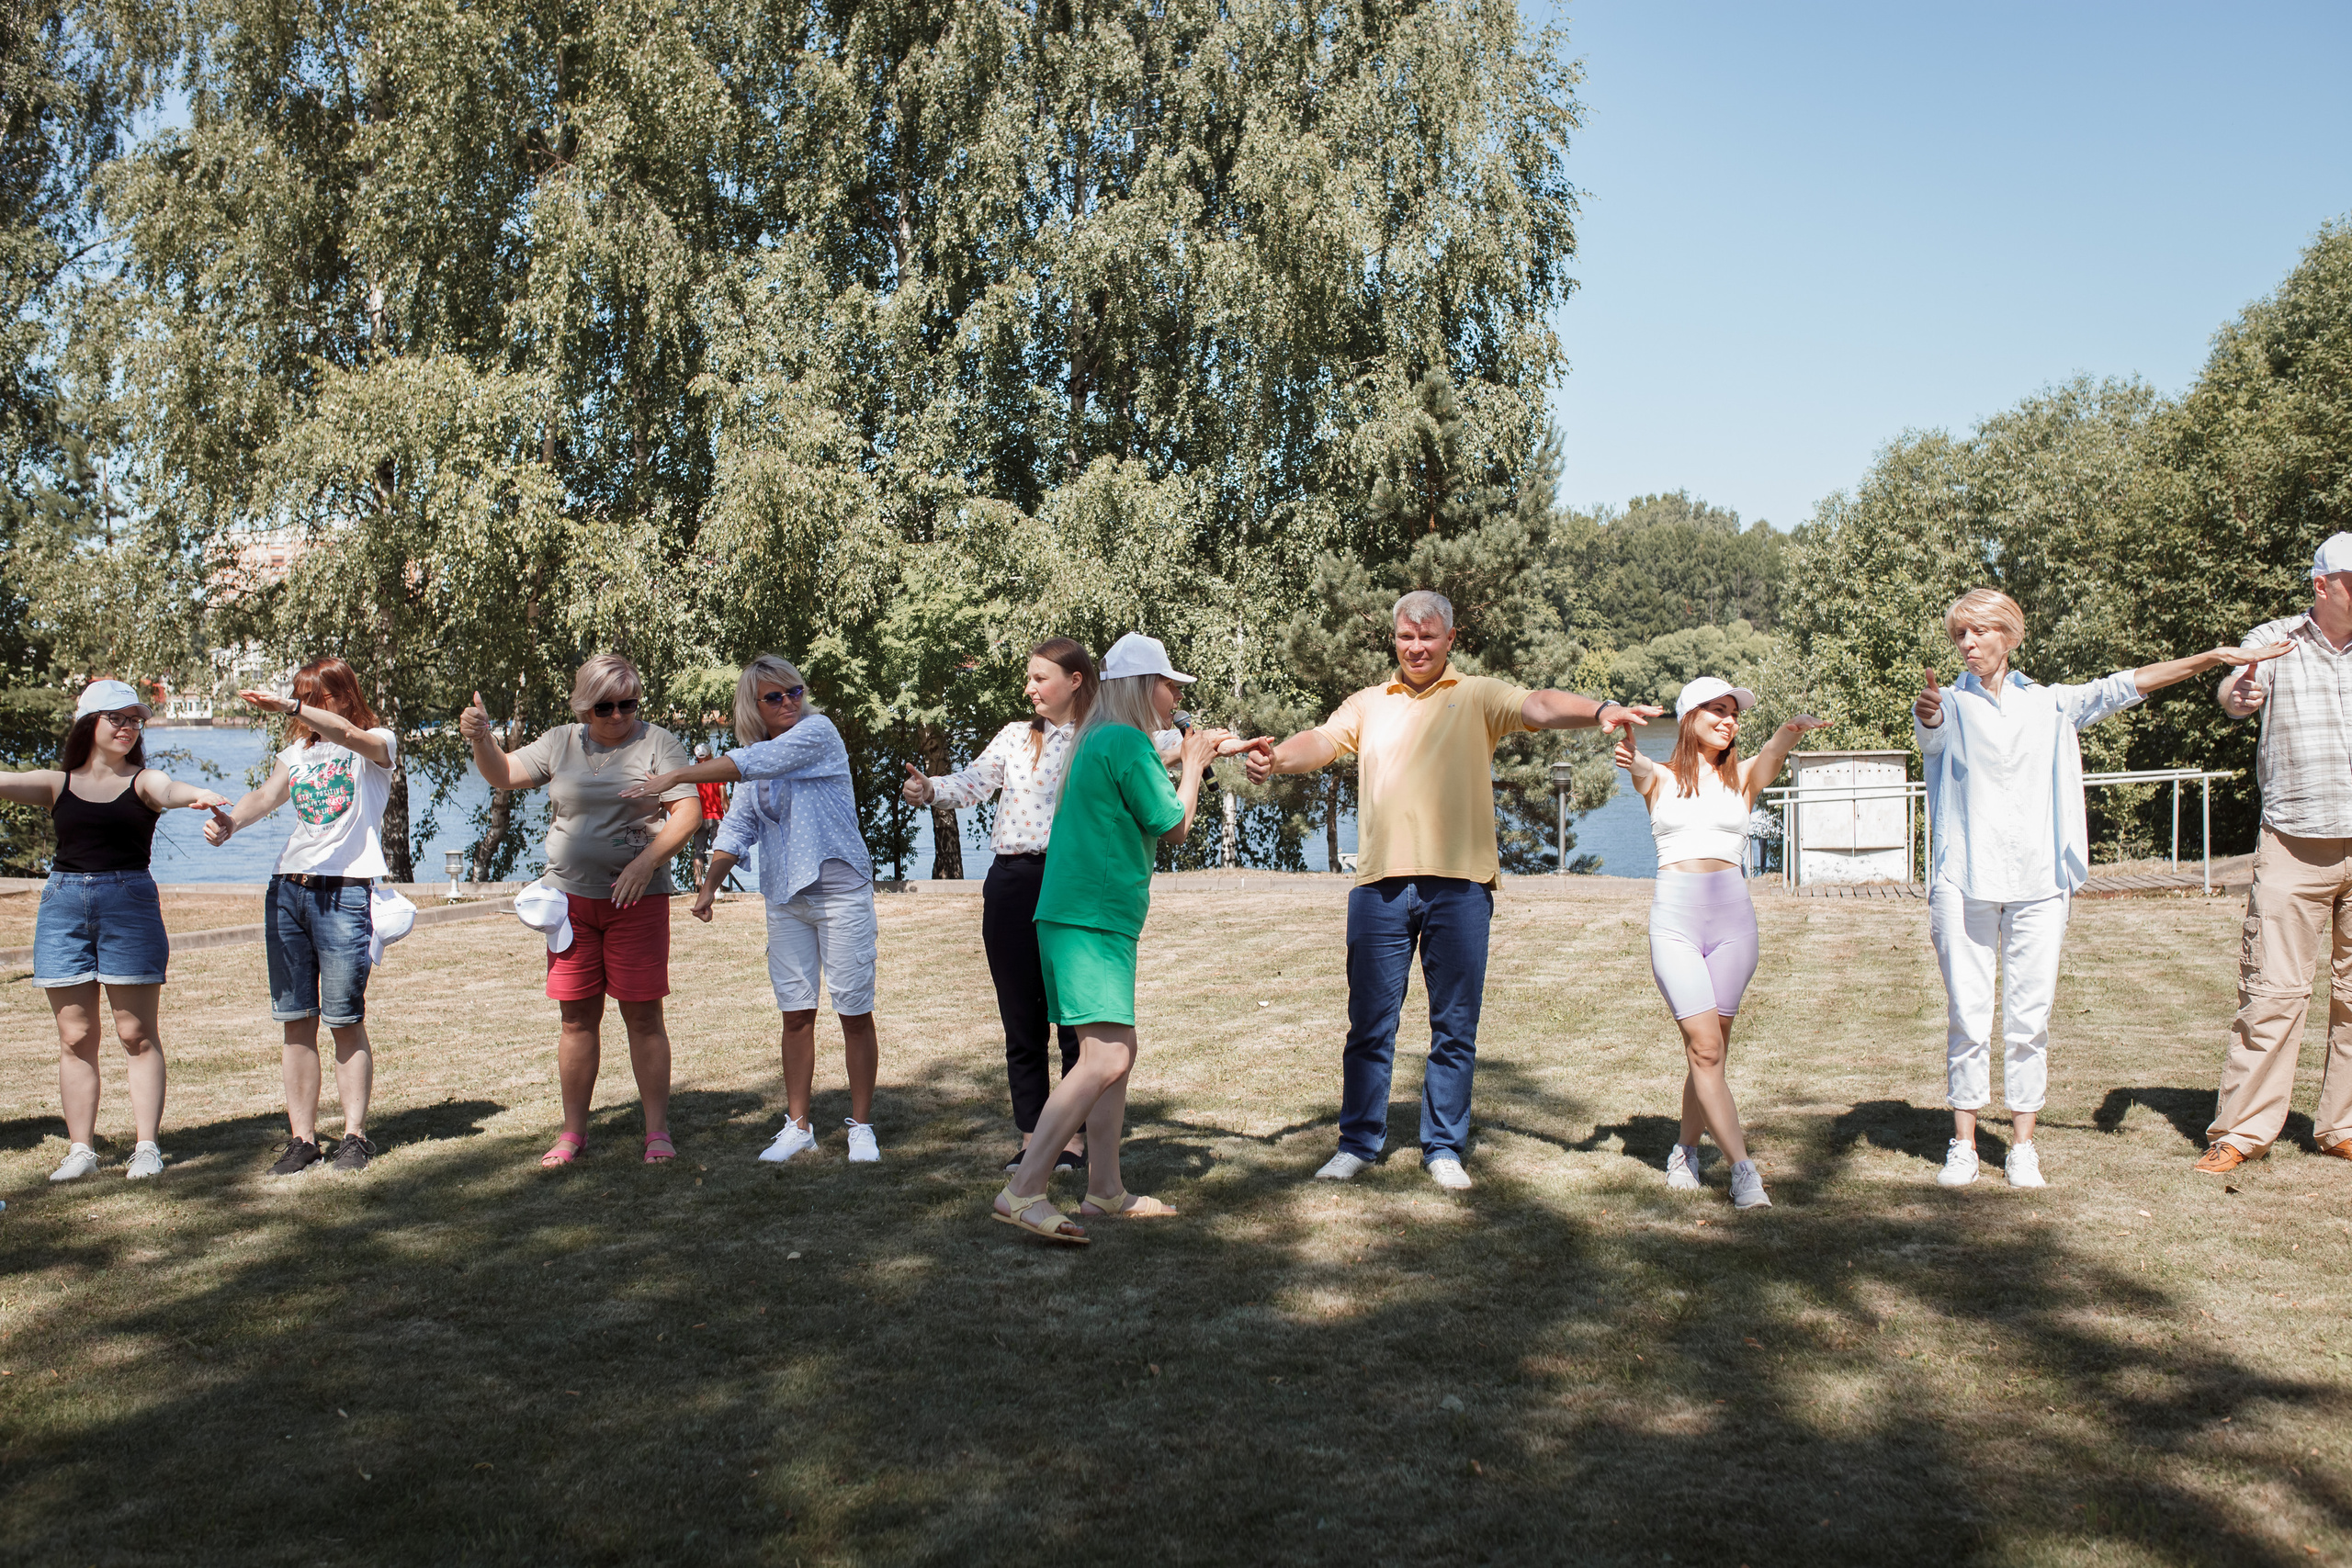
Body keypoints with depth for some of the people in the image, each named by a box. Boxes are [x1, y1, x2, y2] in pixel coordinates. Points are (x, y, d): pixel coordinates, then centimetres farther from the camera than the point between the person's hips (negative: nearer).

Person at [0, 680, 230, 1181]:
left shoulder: (142, 781, 4)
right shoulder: (57, 783, 11)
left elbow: (168, 789, -18)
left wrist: (197, 794, -41)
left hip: (129, 902, -2)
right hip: (63, 904, 2)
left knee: (137, 1033, 0)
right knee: (75, 1036, 5)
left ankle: (147, 1146, 3)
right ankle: (80, 1149, 11)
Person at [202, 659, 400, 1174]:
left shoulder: (378, 743, 2)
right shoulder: (297, 751, 18)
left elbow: (347, 734, -22)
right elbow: (267, 794, 1)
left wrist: (288, 707, -31)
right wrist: (229, 822, -19)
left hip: (344, 894, -5)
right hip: (287, 889, 5)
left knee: (345, 1021, -2)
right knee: (295, 1020, 5)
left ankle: (355, 1134, 6)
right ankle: (302, 1137, 10)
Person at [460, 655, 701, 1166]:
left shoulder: (659, 744, 1)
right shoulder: (561, 744, 11)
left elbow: (688, 811, -7)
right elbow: (502, 774, 8)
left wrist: (645, 861, -19)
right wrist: (481, 739, -12)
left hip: (637, 898, -3)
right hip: (570, 896, 3)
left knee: (643, 1015, -1)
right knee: (578, 1016, 7)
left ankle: (658, 1131, 7)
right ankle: (573, 1131, 17)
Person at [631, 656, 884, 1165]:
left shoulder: (818, 732, -7)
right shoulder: (759, 769, 13)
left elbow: (749, 762, -16)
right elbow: (737, 827, 14)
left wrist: (677, 776, -12)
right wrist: (709, 887, 3)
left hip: (841, 890, -6)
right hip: (785, 898, 6)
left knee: (855, 1012, -1)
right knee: (796, 1013, 8)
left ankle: (861, 1126, 8)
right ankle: (797, 1126, 16)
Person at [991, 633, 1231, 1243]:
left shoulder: (1100, 741, 17)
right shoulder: (1128, 741, -12)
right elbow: (1173, 827, -6)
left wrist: (1194, 755, 37)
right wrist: (1192, 764, 8)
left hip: (1090, 917, 11)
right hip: (1092, 919, -11)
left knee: (1117, 1053, 13)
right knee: (1105, 1058, -17)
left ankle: (1105, 1191, 18)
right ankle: (1023, 1192, -20)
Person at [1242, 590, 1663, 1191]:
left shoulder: (1478, 696, 8)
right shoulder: (1369, 704, 14)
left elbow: (1537, 706, -7)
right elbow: (1324, 740, 0)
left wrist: (1601, 709, -26)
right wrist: (1277, 757, -21)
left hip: (1459, 882, -1)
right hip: (1381, 881, 1)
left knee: (1455, 1027, 6)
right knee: (1370, 1023, 6)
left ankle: (1444, 1148, 17)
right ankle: (1358, 1143, 18)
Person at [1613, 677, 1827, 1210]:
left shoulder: (1743, 779, 14)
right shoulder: (1659, 779, 10)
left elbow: (1774, 752, -9)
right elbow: (1636, 766, -14)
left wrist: (1796, 727, -33)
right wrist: (1629, 752, -40)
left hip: (1732, 914, 2)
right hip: (1674, 913, -2)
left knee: (1708, 1049, 5)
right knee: (1704, 1046, -10)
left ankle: (1685, 1150, 25)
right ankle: (1743, 1168, -9)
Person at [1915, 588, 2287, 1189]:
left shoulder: (2047, 704, 15)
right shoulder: (1951, 706, 5)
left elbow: (2123, 686, 9)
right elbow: (1929, 731, -18)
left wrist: (2214, 657, 1)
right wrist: (1926, 713, -43)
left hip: (2038, 882, 2)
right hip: (1965, 882, -2)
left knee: (2029, 1018, 3)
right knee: (1967, 1018, -1)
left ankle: (2023, 1147, 11)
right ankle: (1963, 1145, 9)